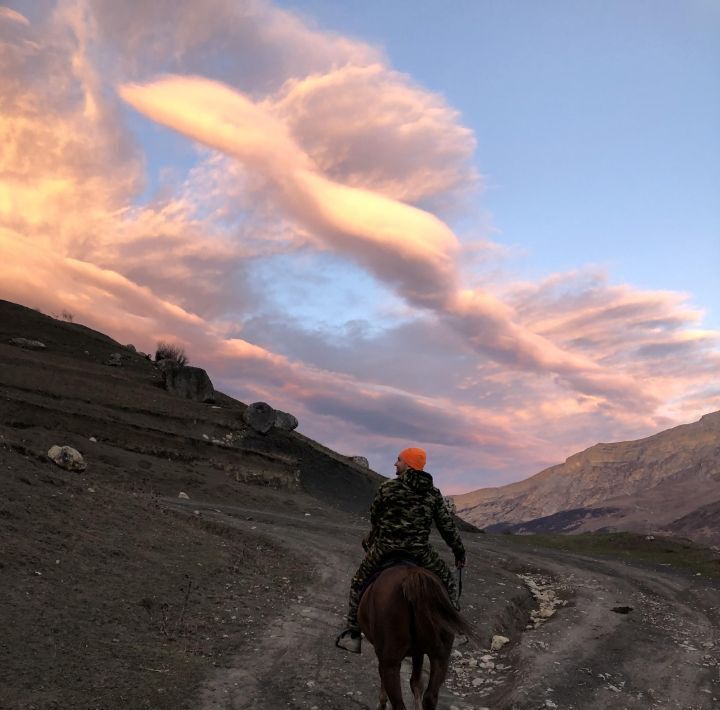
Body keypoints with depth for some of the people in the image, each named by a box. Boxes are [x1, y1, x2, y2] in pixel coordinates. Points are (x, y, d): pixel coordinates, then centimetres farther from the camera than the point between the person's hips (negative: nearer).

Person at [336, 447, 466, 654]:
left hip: (384, 549, -1)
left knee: (359, 583, 19)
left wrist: (371, 541, 27)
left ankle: (353, 635, 19)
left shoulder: (387, 488, -4)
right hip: (420, 551, 1)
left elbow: (374, 518, 7)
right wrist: (459, 551, 18)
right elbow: (447, 526, 6)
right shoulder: (433, 493, 3)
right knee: (446, 580, 25)